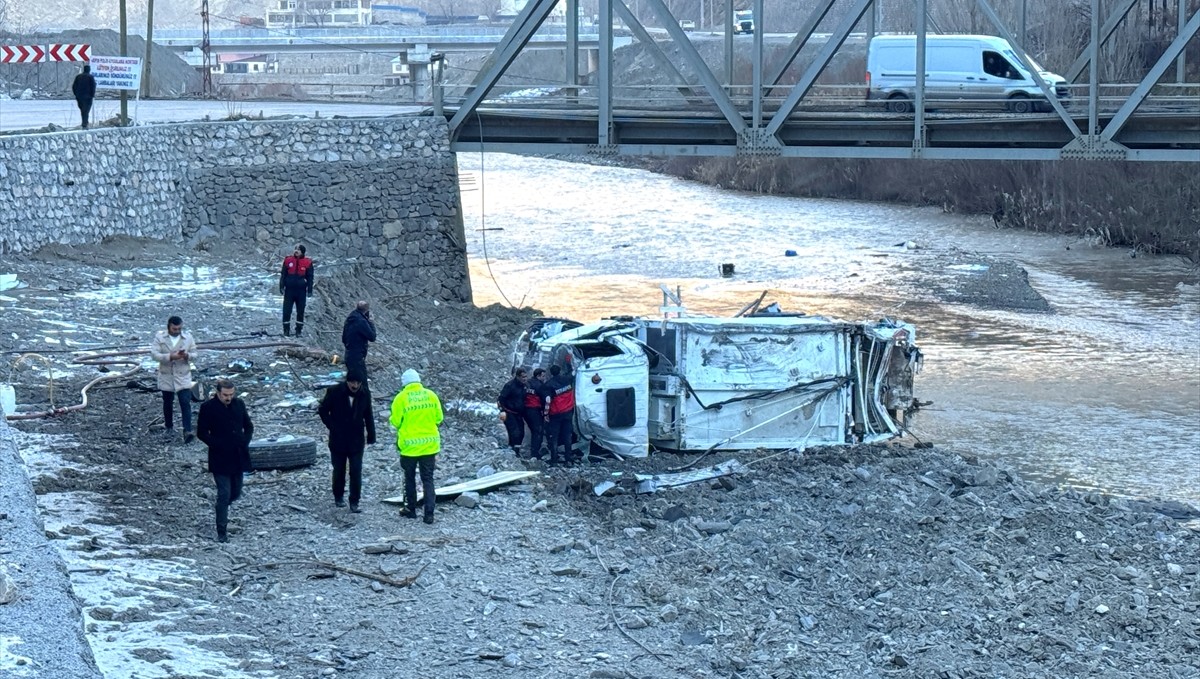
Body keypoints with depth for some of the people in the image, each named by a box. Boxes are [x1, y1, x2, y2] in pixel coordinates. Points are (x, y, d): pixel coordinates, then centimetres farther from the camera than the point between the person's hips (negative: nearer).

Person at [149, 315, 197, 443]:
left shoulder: (188, 338, 0)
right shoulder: (159, 337, -4)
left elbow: (194, 354, 4)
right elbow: (154, 354, -13)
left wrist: (187, 356, -20)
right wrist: (170, 357, -26)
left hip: (183, 376, -1)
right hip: (166, 376, 1)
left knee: (185, 403, -12)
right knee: (168, 404, 13)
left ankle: (187, 431, -16)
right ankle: (169, 428, 30)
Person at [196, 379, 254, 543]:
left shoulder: (238, 404, 5)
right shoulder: (208, 408, -9)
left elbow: (248, 426, 15)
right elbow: (201, 433, -6)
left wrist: (245, 442, -1)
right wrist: (217, 445, -15)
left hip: (238, 457, 5)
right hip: (220, 459, -5)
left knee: (235, 493, 15)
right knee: (224, 494, -9)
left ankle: (222, 510, 46)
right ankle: (222, 532, -3)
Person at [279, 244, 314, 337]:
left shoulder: (307, 263, 0)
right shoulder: (288, 260, 2)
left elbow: (310, 277, 5)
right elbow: (283, 274, 7)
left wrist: (309, 290, 1)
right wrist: (281, 287, 1)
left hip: (301, 291, -1)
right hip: (289, 290, 1)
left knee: (300, 312, 5)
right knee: (286, 311, 0)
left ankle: (299, 330, 14)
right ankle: (286, 330, 10)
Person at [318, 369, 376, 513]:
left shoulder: (365, 393, -5)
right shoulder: (334, 392, -13)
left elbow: (368, 415, 6)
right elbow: (323, 410, -1)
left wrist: (371, 436, 6)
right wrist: (332, 426, -9)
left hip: (357, 440, 1)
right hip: (338, 440, -1)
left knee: (356, 472, -4)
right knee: (339, 470, 11)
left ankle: (354, 502, 2)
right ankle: (338, 497, 30)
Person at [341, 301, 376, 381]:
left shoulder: (349, 320, 11)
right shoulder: (361, 322, -18)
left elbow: (344, 339, 19)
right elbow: (372, 337, -15)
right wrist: (371, 323, -5)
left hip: (349, 356, 9)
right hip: (358, 357, -9)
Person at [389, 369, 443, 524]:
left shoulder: (401, 398, -11)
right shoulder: (431, 395, -2)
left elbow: (396, 421, -9)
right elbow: (439, 418, 3)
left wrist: (391, 419, 13)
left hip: (409, 445, -2)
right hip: (429, 444, 2)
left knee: (410, 478, 15)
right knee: (428, 479, 6)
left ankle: (411, 509, 23)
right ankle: (429, 513, -1)